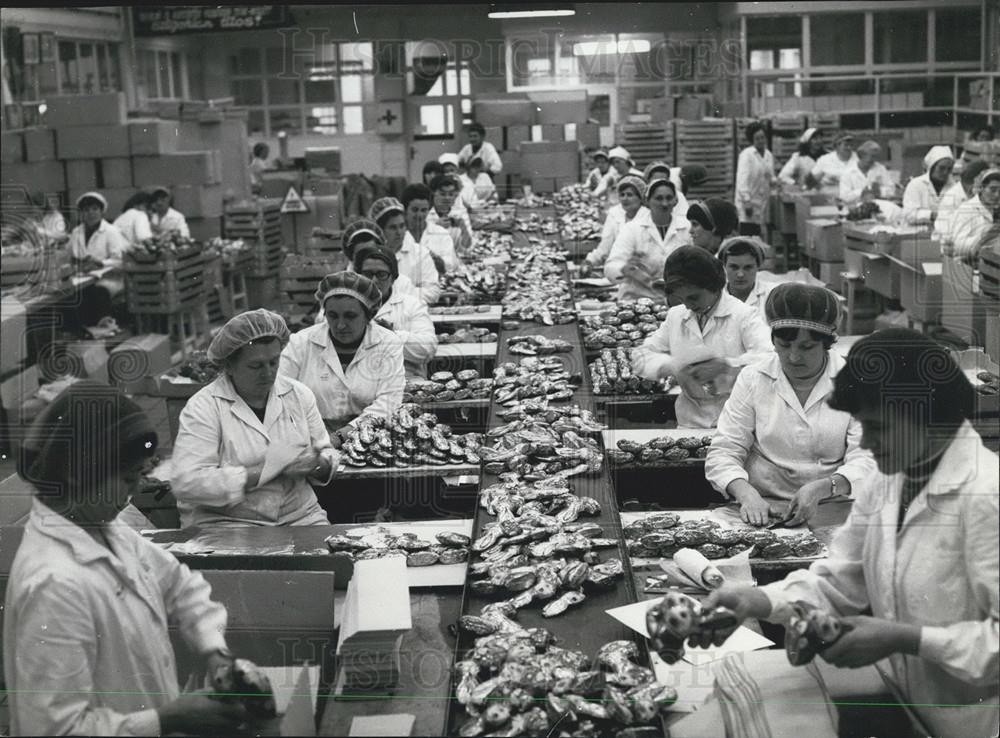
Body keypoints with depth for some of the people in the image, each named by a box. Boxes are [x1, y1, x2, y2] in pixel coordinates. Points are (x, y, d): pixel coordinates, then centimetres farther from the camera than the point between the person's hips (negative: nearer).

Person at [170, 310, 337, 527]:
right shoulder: (203, 407, -8)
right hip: (226, 523, -4)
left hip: (300, 517, 4)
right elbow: (185, 484, -18)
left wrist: (320, 465, -12)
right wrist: (268, 470, -20)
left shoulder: (299, 394, 8)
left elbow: (327, 453, 14)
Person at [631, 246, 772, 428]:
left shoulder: (743, 315, 0)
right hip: (691, 423, 4)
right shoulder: (675, 316, 15)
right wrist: (674, 366, -5)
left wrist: (725, 365, -24)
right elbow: (640, 357, 13)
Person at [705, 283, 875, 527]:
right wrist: (746, 494, -20)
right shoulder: (752, 379, 3)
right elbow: (723, 454, 0)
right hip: (764, 508, 1)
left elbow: (866, 459, -8)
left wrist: (821, 488, -26)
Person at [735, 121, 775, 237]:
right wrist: (747, 201, -20)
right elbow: (742, 179, -14)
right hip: (748, 205, -7)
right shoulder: (746, 155, -7)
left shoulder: (769, 155, 14)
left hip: (762, 205, 7)